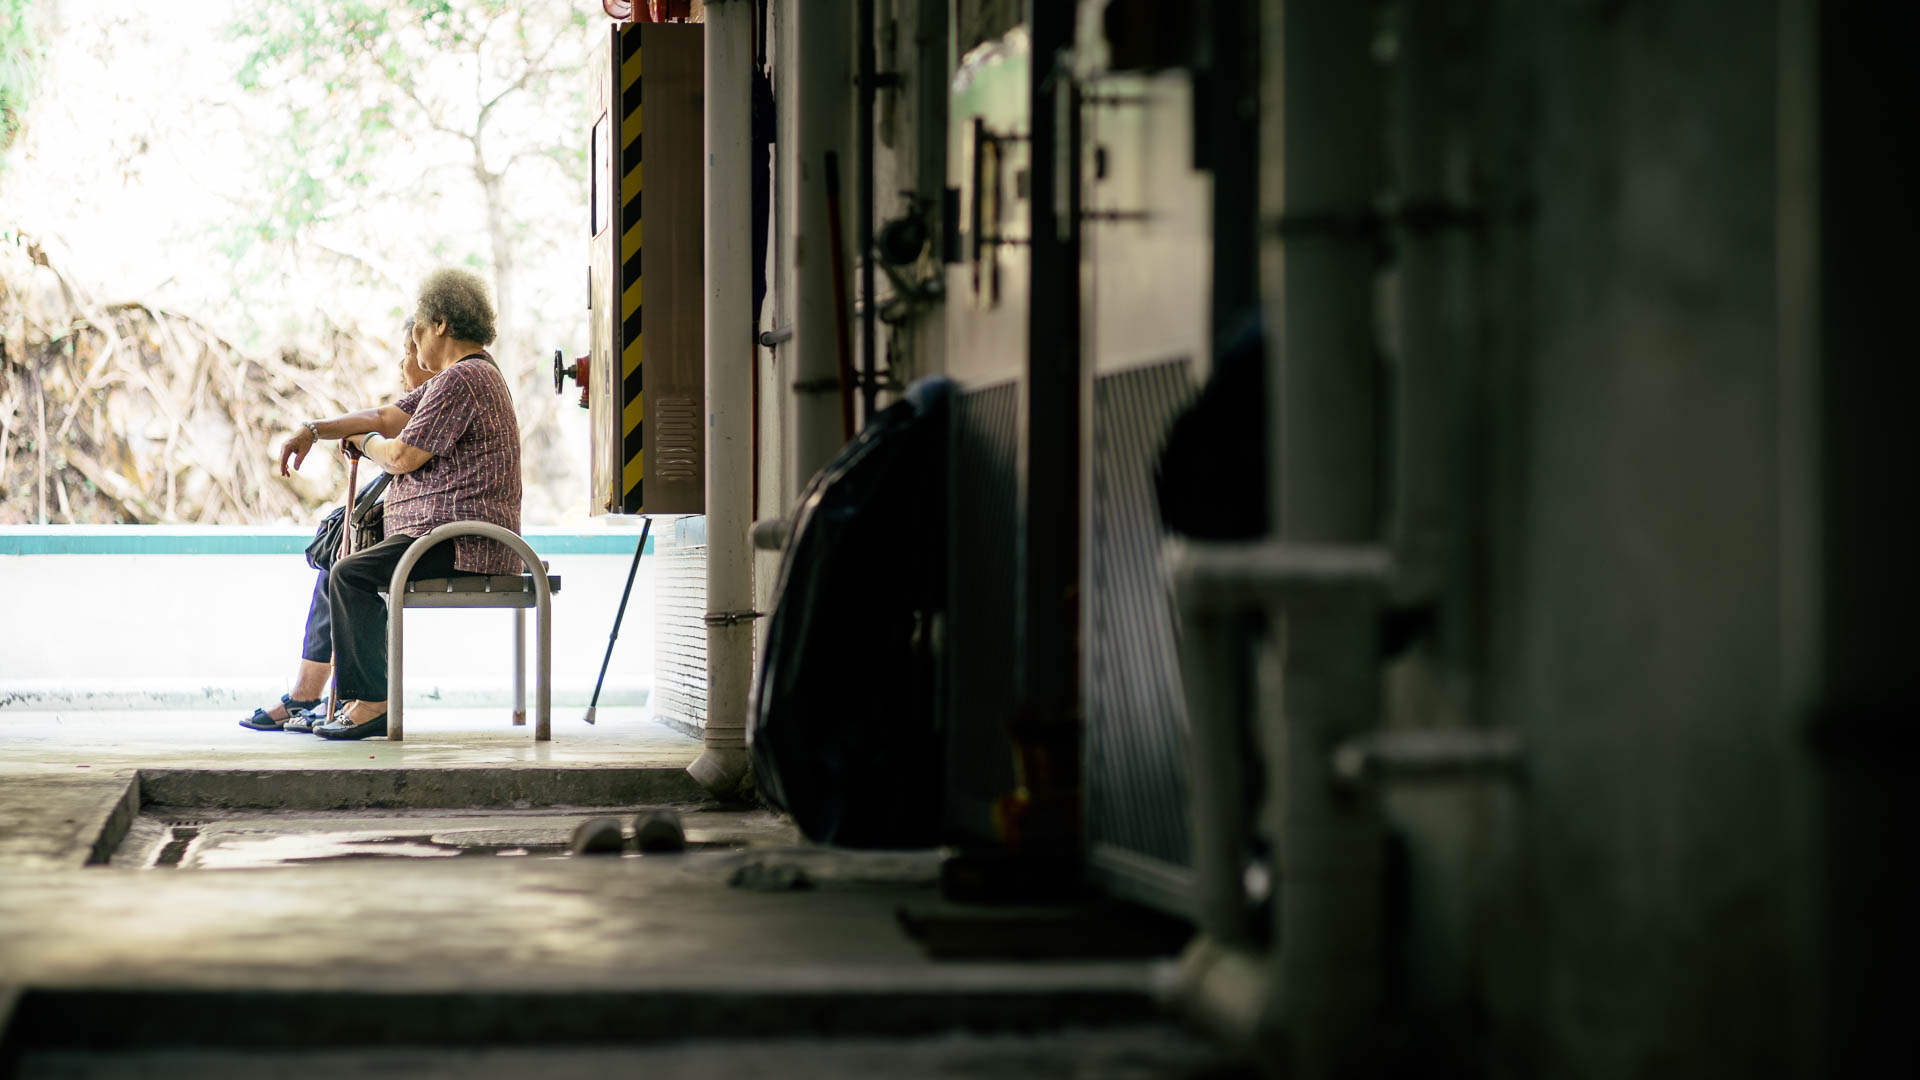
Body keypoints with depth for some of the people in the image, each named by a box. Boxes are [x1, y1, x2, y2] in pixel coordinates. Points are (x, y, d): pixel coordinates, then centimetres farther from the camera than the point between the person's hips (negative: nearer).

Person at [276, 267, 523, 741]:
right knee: (341, 572, 16)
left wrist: (362, 440, 3)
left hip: (462, 545, -12)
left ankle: (374, 702, -14)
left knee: (352, 575, -18)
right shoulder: (471, 374, 21)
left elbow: (402, 457, -18)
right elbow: (387, 416, 18)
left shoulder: (462, 379, -15)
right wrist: (314, 430, 8)